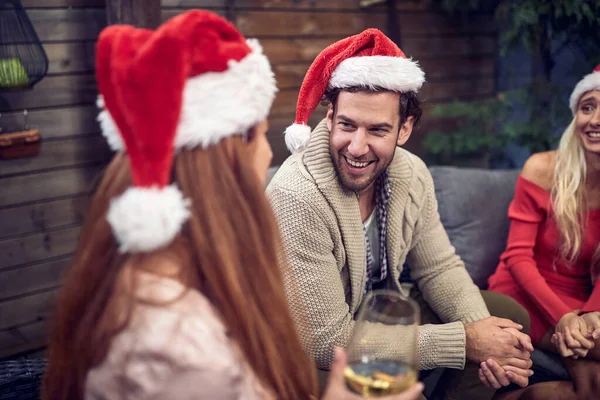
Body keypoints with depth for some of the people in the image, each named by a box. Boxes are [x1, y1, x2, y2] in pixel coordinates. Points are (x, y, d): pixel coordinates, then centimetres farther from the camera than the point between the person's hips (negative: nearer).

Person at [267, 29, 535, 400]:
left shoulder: (412, 174, -12)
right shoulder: (298, 198, -33)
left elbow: (439, 268, 0)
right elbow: (329, 343, -31)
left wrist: (485, 337, -20)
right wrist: (466, 341, -27)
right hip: (313, 353, -6)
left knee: (510, 316, 5)